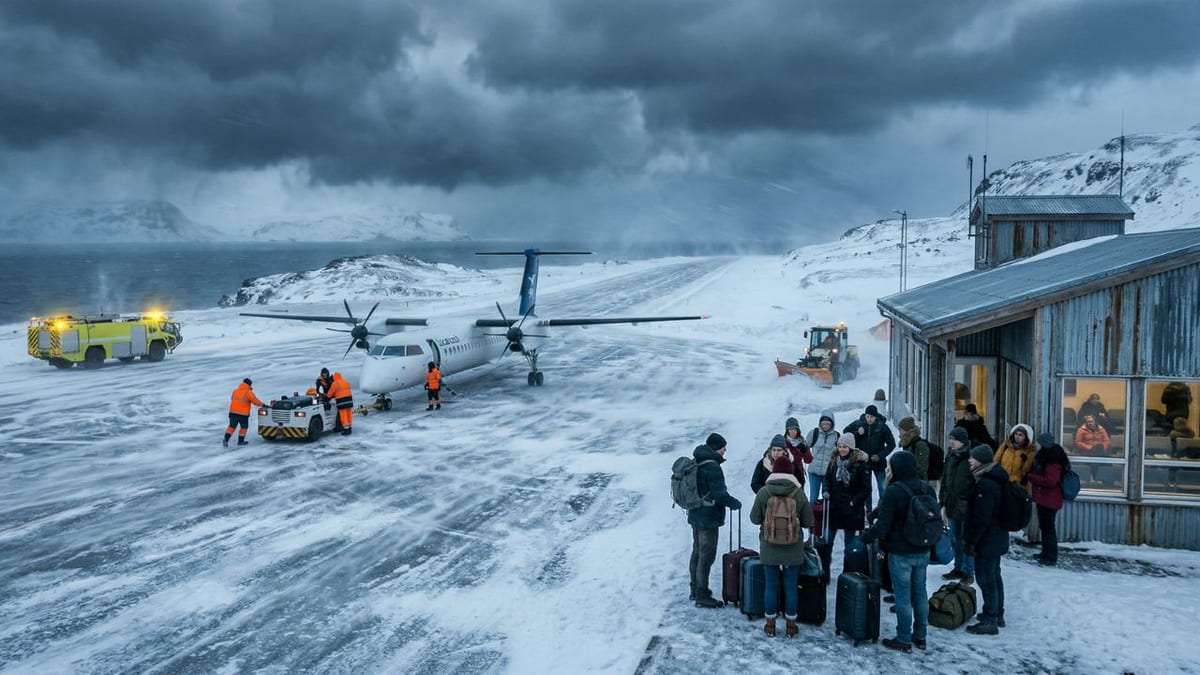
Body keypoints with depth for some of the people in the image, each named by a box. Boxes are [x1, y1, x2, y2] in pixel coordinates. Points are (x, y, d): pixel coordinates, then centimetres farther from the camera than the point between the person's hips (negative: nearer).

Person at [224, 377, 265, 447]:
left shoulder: (235, 391, 9)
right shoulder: (248, 392, -9)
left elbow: (232, 399, 19)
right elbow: (255, 401, -14)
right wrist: (263, 405, -3)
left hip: (233, 412, 5)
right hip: (243, 413, -5)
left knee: (231, 426, 10)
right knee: (244, 427, 13)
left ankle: (226, 439, -2)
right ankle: (240, 441, 18)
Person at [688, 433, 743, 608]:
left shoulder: (695, 462, 8)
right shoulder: (712, 467, -22)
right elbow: (720, 495, -22)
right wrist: (736, 503, -7)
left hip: (695, 515, 10)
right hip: (708, 518, -10)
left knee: (697, 552, 19)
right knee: (707, 556, -3)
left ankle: (696, 589, 30)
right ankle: (702, 595, 2)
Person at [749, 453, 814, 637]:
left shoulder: (763, 492, -11)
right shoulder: (799, 493, -11)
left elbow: (754, 518, -2)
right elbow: (808, 522, -4)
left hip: (769, 548, 0)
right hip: (793, 549, 0)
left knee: (771, 585, 11)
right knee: (791, 586, 11)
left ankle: (770, 624, 18)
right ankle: (791, 625, 18)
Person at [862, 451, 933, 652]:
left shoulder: (893, 492, -21)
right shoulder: (927, 489, 1)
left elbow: (883, 526, -20)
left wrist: (866, 536, -3)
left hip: (900, 554, -7)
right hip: (923, 552, 7)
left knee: (903, 596, 3)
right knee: (920, 593, 17)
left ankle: (903, 639, 11)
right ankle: (920, 636, 28)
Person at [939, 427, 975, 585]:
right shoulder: (951, 456, 8)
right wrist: (942, 499, 14)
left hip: (966, 506, -7)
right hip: (952, 505, 7)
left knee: (967, 540, 3)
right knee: (955, 539, 17)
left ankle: (969, 572, 13)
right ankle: (958, 568, 30)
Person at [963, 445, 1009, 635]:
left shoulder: (985, 484, -24)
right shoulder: (995, 479, 9)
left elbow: (981, 518, -25)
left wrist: (971, 541, -16)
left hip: (986, 540, -11)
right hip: (996, 538, 11)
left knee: (986, 579, -3)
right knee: (994, 576, 20)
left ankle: (990, 621, 3)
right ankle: (997, 615, 32)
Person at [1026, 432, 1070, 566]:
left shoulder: (1053, 460, -20)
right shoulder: (1043, 457, 12)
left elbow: (1050, 480, -26)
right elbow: (1039, 474, 23)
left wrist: (1030, 476, -18)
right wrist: (1029, 474, 3)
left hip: (1050, 499, -10)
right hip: (1043, 497, 10)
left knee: (1048, 527, -5)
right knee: (1044, 526, 18)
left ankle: (1051, 556, 1)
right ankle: (1046, 552, 29)